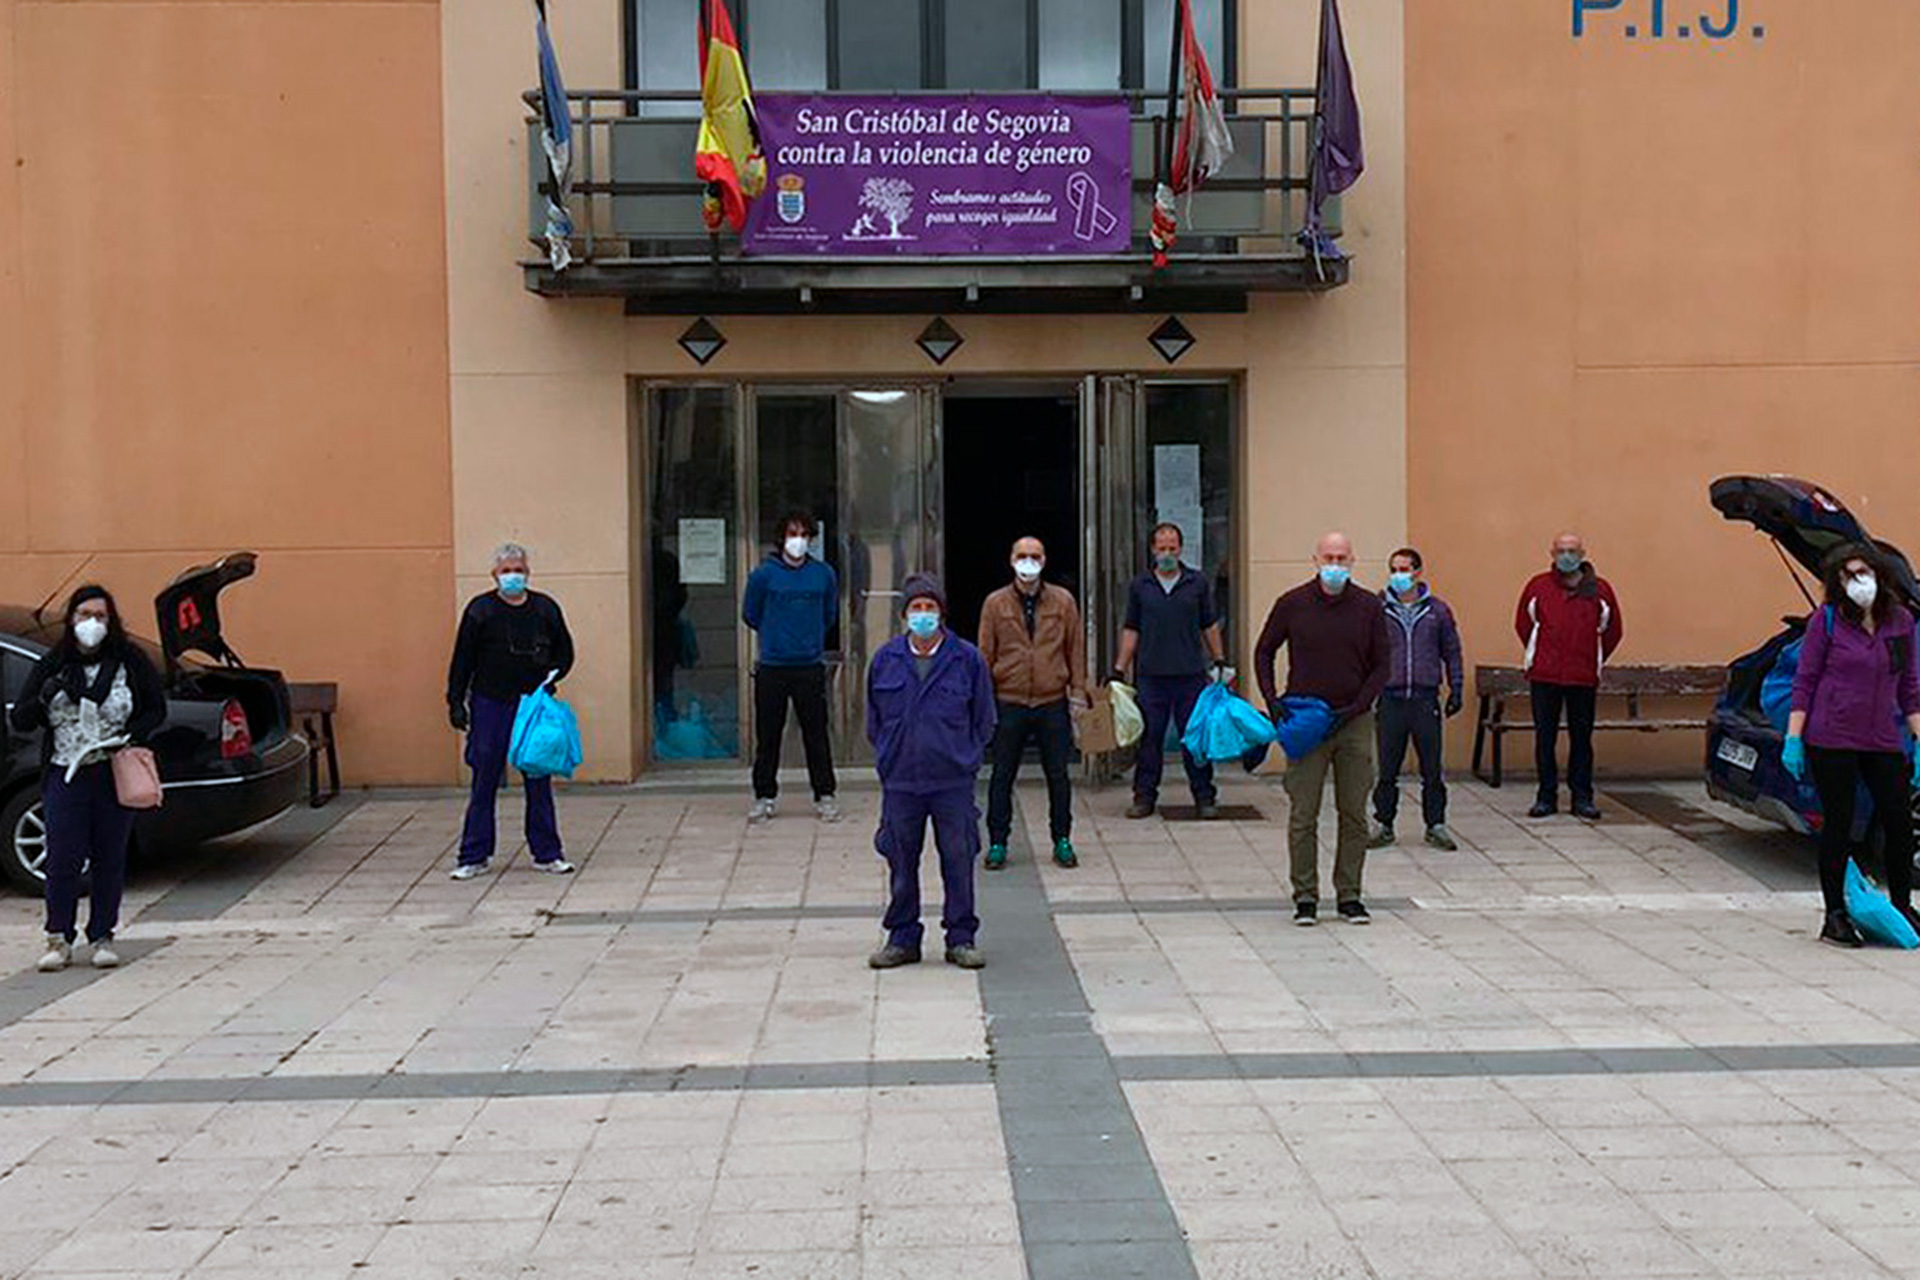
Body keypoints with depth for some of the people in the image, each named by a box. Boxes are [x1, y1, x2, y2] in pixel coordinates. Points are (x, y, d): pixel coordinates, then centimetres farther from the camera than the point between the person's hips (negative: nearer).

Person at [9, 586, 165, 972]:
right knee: (63, 859, -4)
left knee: (110, 859, 4)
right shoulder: (52, 664, 4)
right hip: (64, 775, 0)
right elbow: (19, 720, 5)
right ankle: (59, 939, 7)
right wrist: (44, 699, -16)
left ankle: (102, 936, 15)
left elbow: (157, 708, 8)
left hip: (114, 775, 0)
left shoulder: (130, 662, 2)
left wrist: (132, 735, -10)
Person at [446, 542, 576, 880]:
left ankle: (547, 854, 14)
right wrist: (456, 702, -2)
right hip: (490, 704, -2)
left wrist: (552, 678, -3)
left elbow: (565, 652, 15)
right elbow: (462, 659, 1)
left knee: (539, 781, 6)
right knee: (484, 782, 1)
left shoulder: (546, 609, 6)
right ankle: (475, 856, 9)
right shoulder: (480, 610, -1)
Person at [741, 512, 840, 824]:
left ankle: (824, 795, 12)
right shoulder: (763, 574, -2)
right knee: (767, 734, 5)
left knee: (816, 733, 3)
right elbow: (750, 615, 10)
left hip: (811, 666, 1)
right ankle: (764, 796, 15)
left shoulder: (825, 574, 3)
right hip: (771, 667, -1)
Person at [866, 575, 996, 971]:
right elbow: (874, 720, 15)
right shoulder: (885, 659, 4)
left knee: (958, 860, 3)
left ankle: (961, 938, 15)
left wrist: (965, 759, 5)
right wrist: (889, 757, 10)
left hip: (953, 781, -1)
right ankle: (903, 938, 19)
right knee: (901, 861, 7)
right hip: (899, 782, 2)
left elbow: (983, 720, 7)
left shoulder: (967, 659, 0)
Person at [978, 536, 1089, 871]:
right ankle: (997, 843, 13)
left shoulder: (1063, 601, 4)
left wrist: (1078, 690, 3)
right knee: (1002, 775, 4)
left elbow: (1076, 648, 8)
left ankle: (1062, 841, 17)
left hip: (1052, 702, 0)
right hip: (1009, 703, 0)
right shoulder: (995, 603, 2)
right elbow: (985, 653, 5)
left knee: (1058, 774, 6)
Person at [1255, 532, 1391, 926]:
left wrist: (1356, 708, -7)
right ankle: (1305, 897, 8)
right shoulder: (1292, 604, -1)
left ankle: (1349, 896, 15)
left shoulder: (1369, 606, 1)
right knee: (1303, 814, -1)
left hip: (1354, 721, 1)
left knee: (1354, 814, 6)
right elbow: (1264, 652, 10)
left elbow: (1381, 665, 5)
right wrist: (1272, 701, -3)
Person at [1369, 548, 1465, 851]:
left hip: (1426, 699, 0)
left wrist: (1456, 689, 7)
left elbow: (1451, 652, 12)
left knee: (1432, 767, 4)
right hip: (1390, 698, 0)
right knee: (1387, 768, 4)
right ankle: (1383, 824, 14)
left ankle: (1436, 825, 14)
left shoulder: (1437, 610, 6)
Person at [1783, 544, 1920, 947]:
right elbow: (1804, 681, -3)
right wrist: (1793, 738, -8)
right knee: (1838, 825, 0)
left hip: (1883, 742, 4)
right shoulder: (1826, 622, -4)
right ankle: (1835, 917, 10)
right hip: (1831, 740, -4)